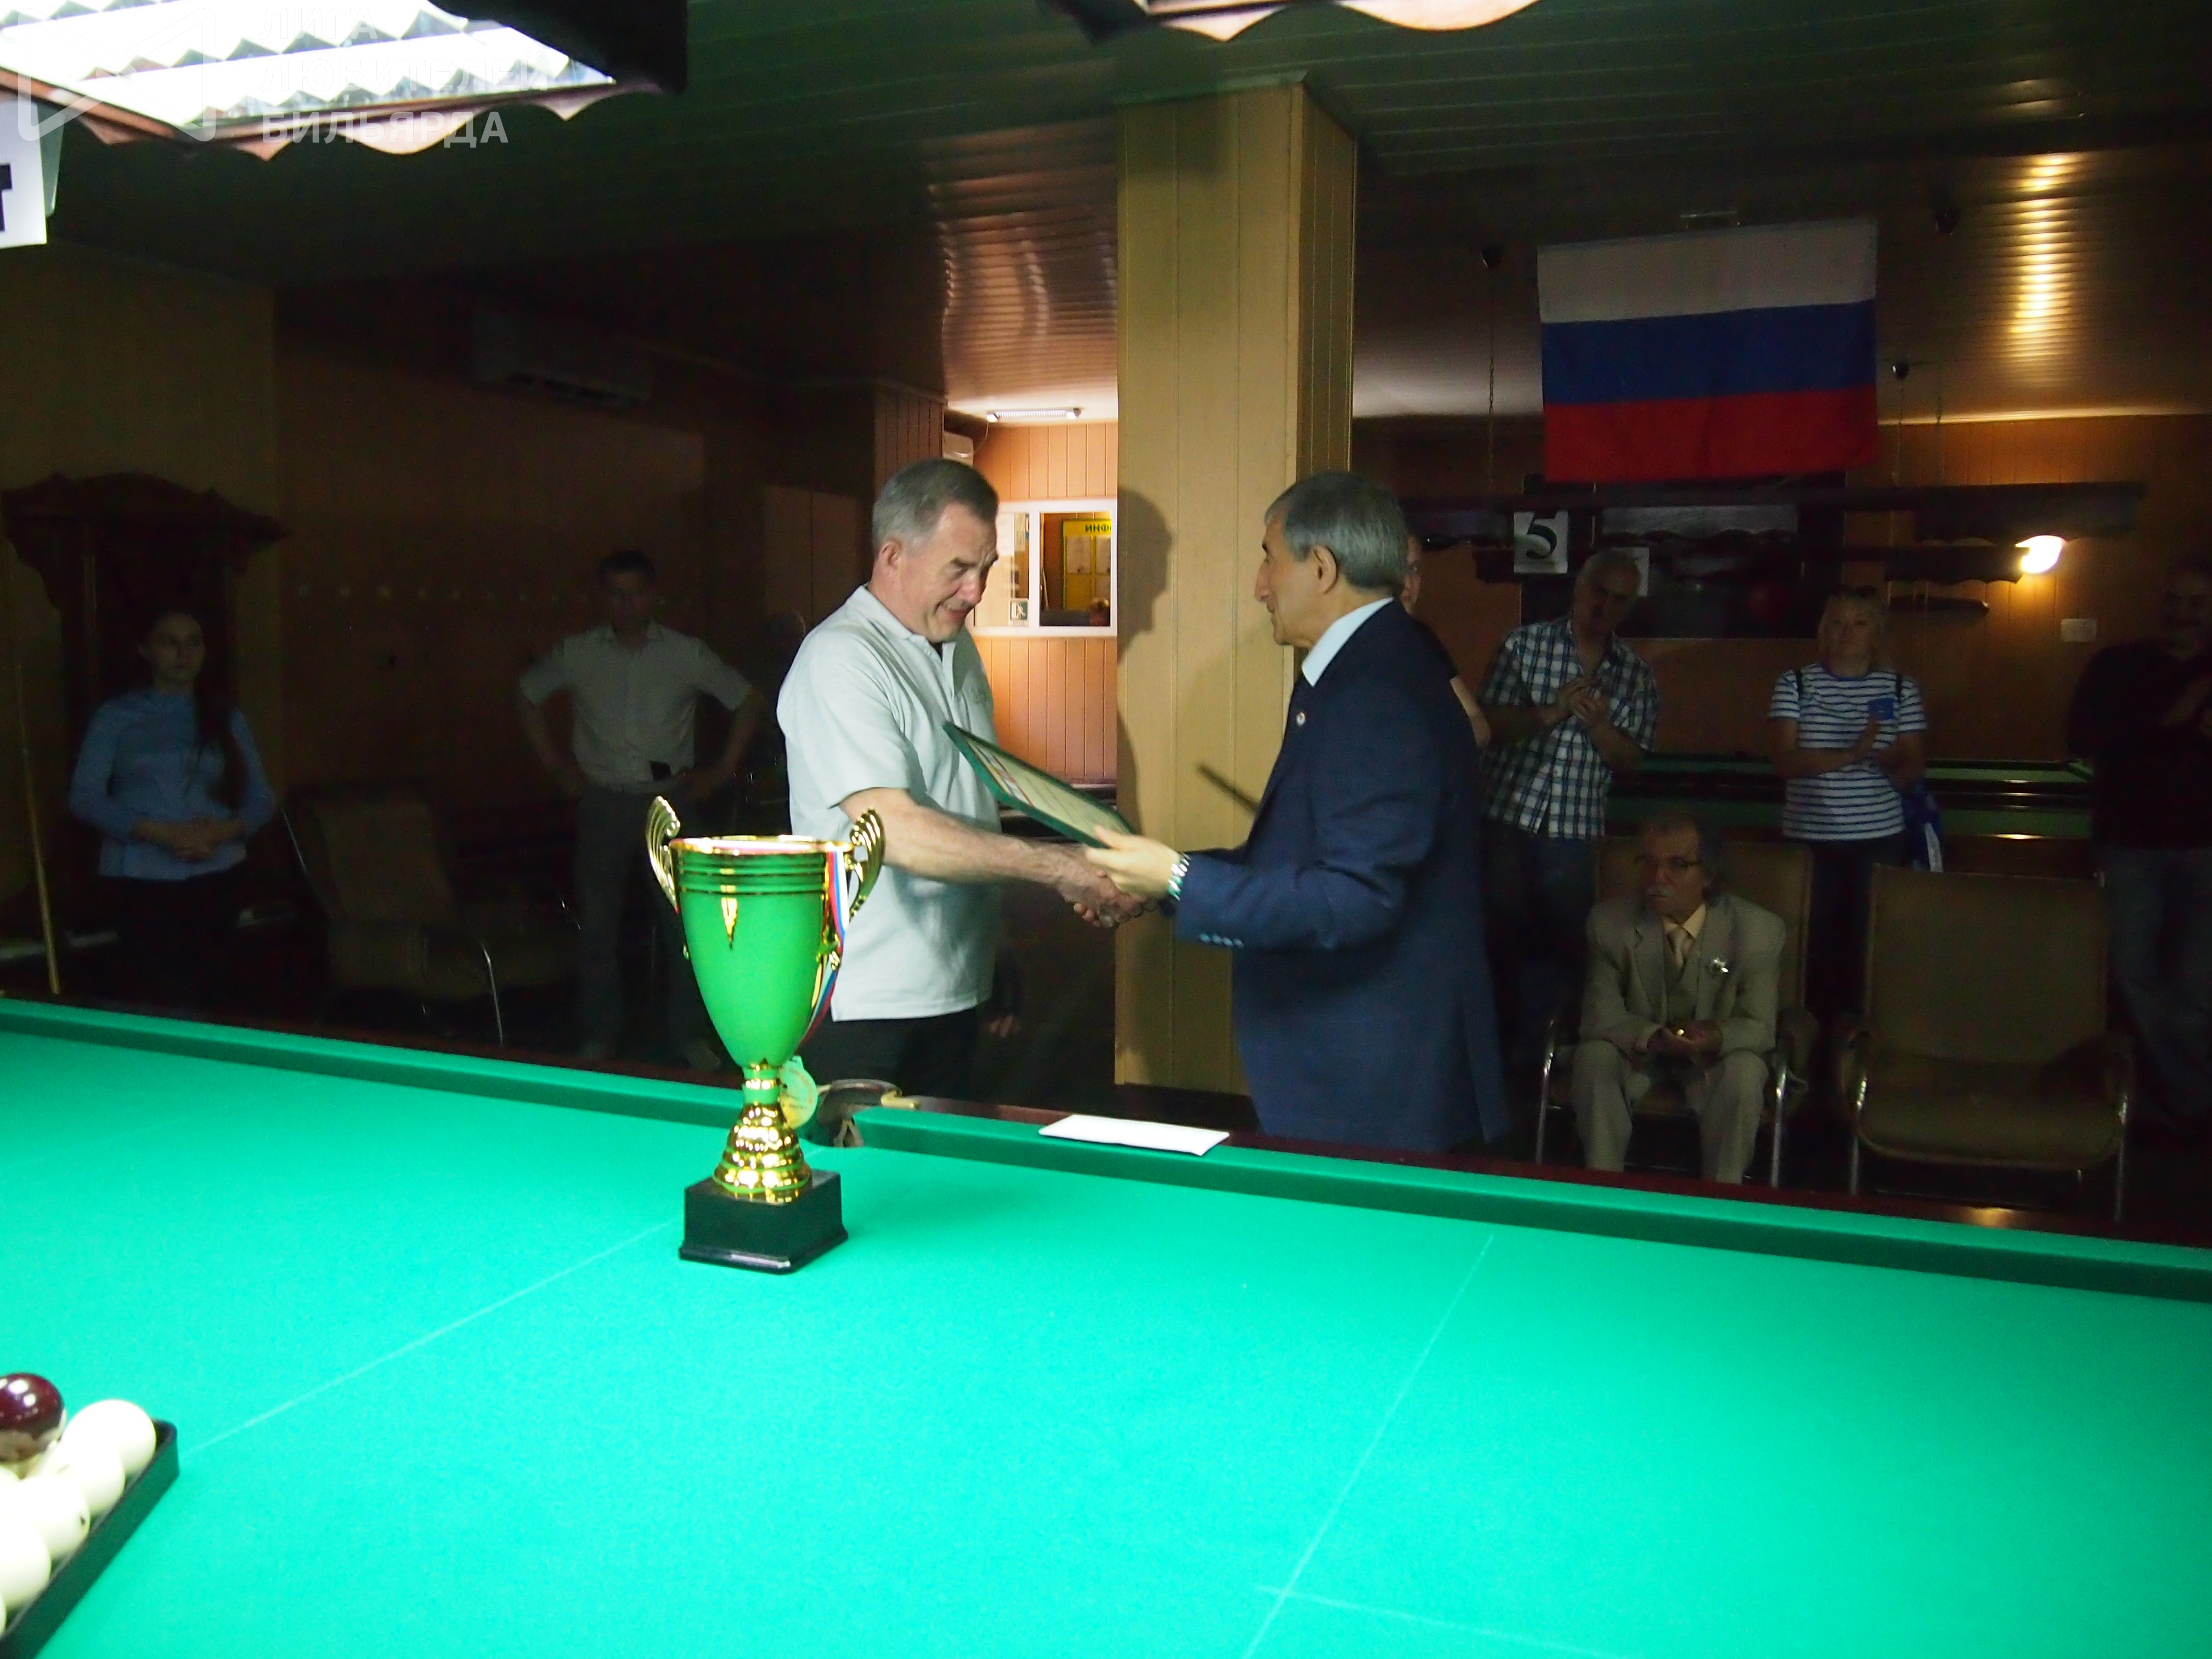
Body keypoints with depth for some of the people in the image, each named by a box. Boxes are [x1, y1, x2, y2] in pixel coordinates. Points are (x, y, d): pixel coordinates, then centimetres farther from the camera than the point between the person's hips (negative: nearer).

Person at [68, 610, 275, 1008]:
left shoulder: (227, 719, 9)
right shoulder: (115, 716, 2)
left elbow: (261, 799, 8)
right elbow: (84, 797, -6)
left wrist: (221, 831, -13)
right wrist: (162, 833, -18)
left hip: (216, 877, 2)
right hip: (142, 880, -2)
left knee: (208, 996, 2)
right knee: (158, 1003, -7)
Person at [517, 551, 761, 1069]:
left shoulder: (687, 654, 1)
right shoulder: (577, 654, 3)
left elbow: (746, 701, 9)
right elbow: (527, 698, 17)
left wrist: (723, 769, 4)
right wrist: (557, 765, 11)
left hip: (670, 799, -1)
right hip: (603, 803, 1)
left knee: (682, 921, -1)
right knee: (598, 924, 4)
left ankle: (689, 1034, 12)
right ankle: (599, 1036, 17)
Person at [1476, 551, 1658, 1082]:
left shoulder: (1636, 674, 7)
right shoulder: (1525, 643, 1)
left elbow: (1630, 761, 5)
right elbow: (1487, 722, -5)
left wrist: (1598, 723, -13)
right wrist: (1548, 714, -20)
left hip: (1574, 831, 2)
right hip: (1505, 819, -2)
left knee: (1560, 948, 5)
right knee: (1500, 938, 6)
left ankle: (1532, 1060, 18)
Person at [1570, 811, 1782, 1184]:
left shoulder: (1758, 929, -16)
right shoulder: (1610, 922, -14)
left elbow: (1758, 1026, -13)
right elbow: (1600, 1016, -11)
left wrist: (1716, 1038, -37)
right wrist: (1652, 1038, -33)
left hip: (1716, 1058, -1)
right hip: (1637, 1051, 1)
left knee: (1744, 1074, -32)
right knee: (1593, 1058, -29)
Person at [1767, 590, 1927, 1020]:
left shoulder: (1900, 688, 7)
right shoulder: (1795, 684, 2)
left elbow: (1915, 764, 7)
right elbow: (1786, 761, -7)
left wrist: (1895, 765, -16)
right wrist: (1851, 755, -20)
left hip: (1879, 838, 1)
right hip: (1810, 838, -1)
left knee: (1870, 940, -3)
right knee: (1815, 940, -2)